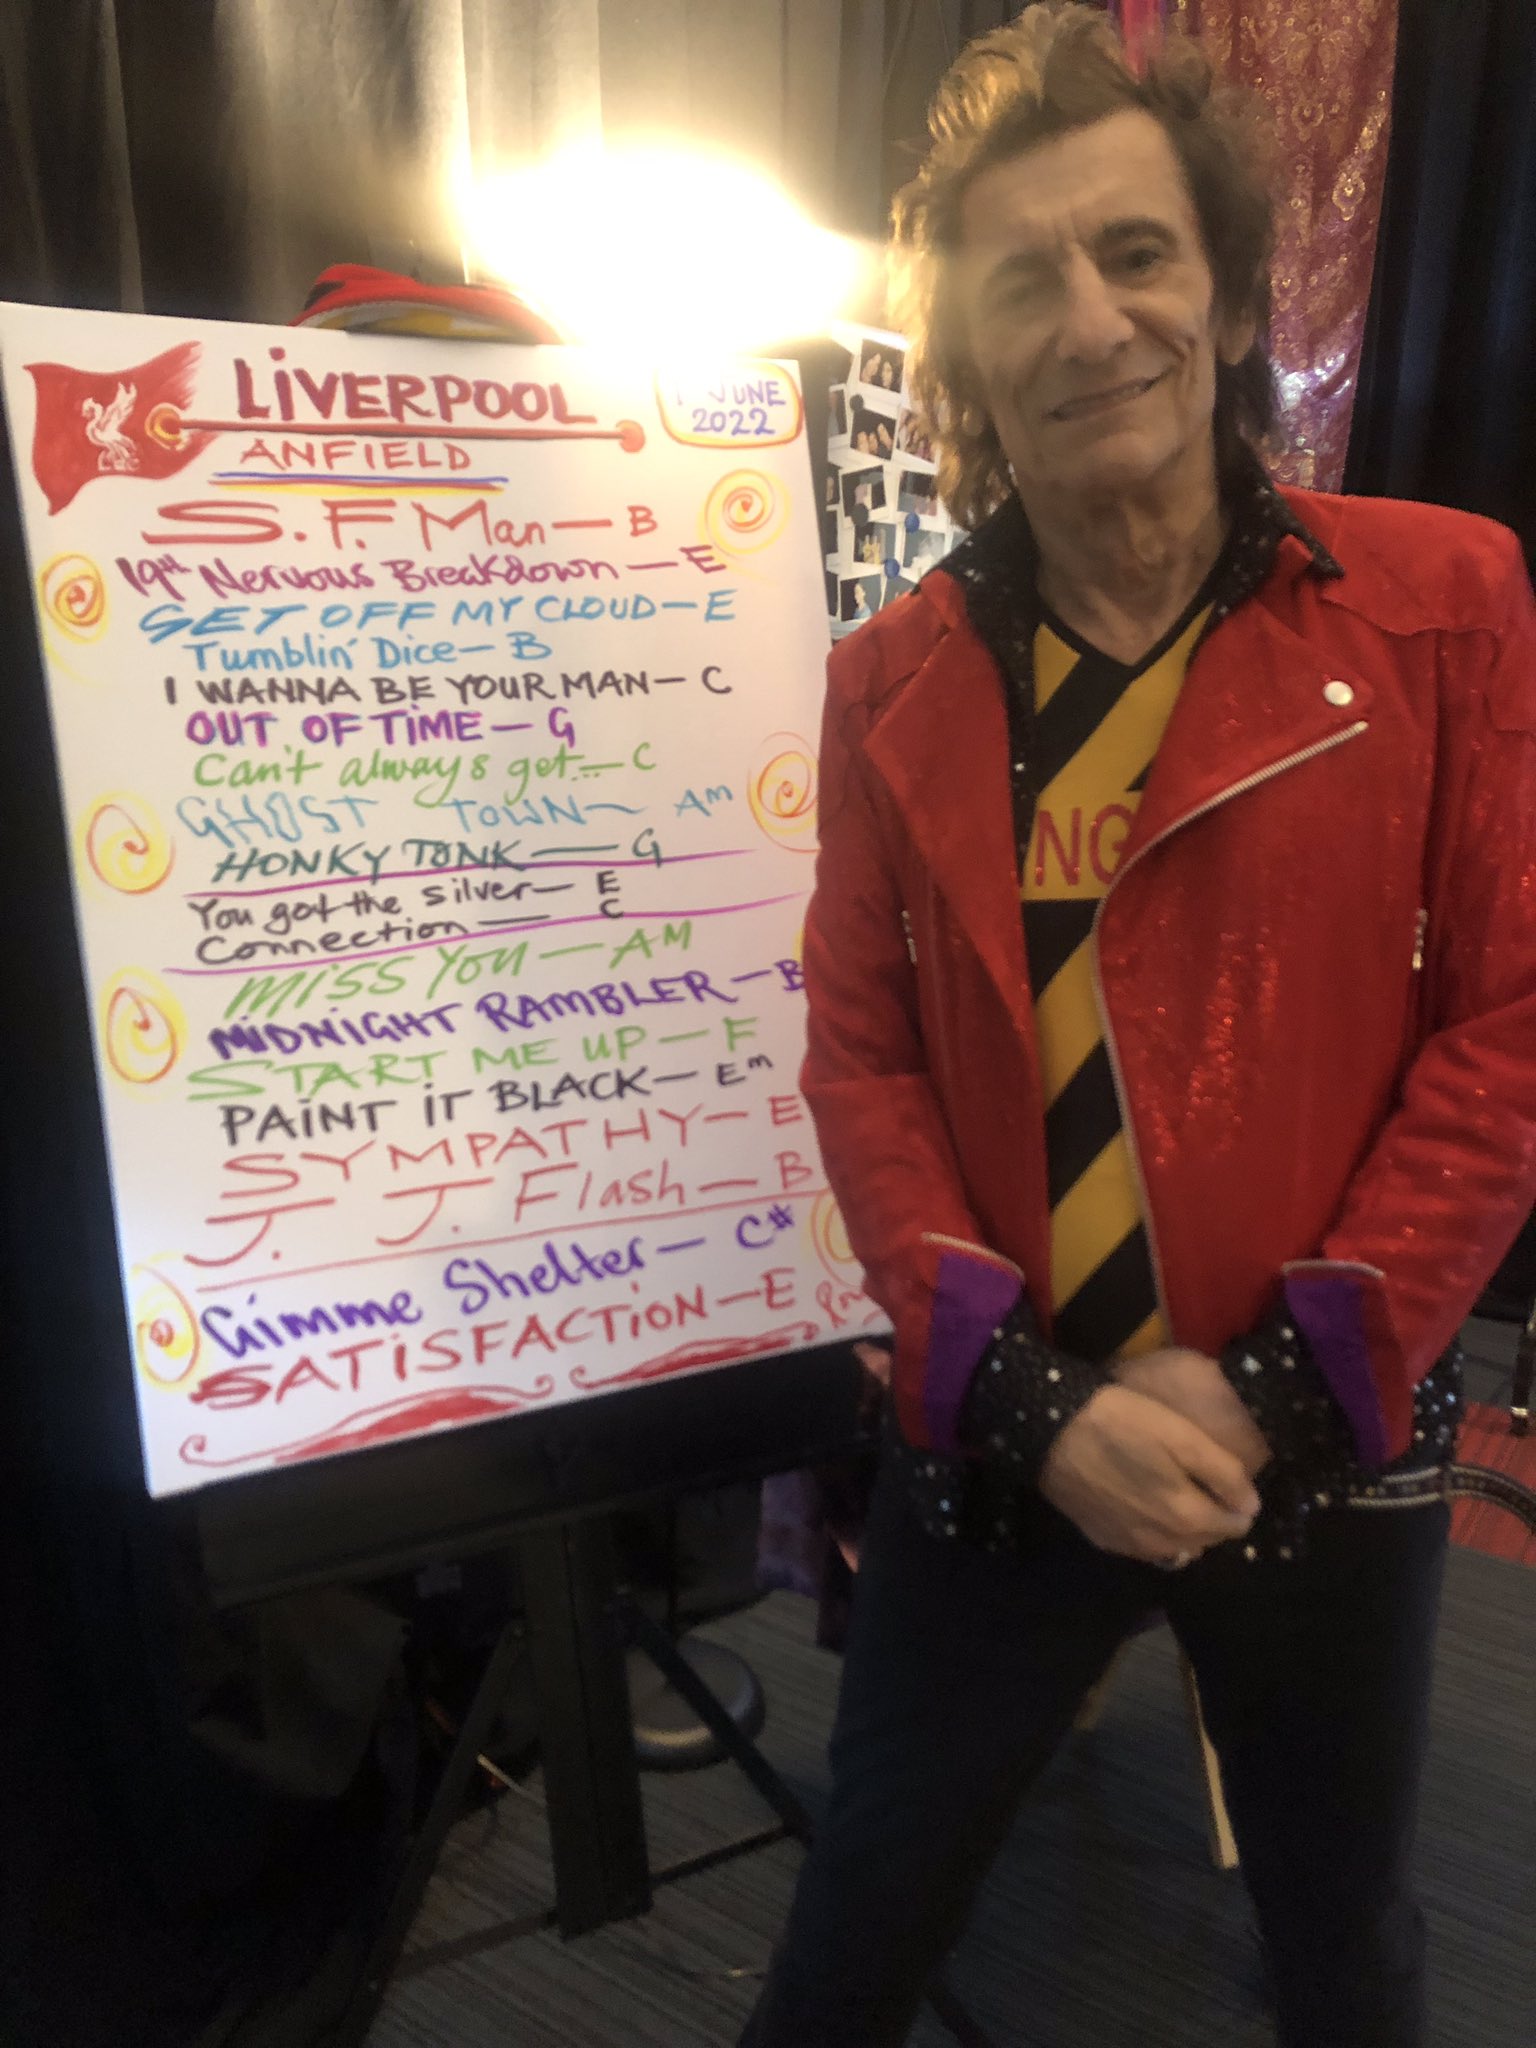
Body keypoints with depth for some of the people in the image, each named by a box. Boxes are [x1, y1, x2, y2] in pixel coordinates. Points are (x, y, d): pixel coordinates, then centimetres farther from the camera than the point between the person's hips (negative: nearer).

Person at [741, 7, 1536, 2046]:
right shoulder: (893, 678, -1)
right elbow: (860, 1053, -3)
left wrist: (1293, 1381, -12)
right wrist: (1021, 1389, -13)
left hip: (1332, 1450, 0)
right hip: (998, 1451, 1)